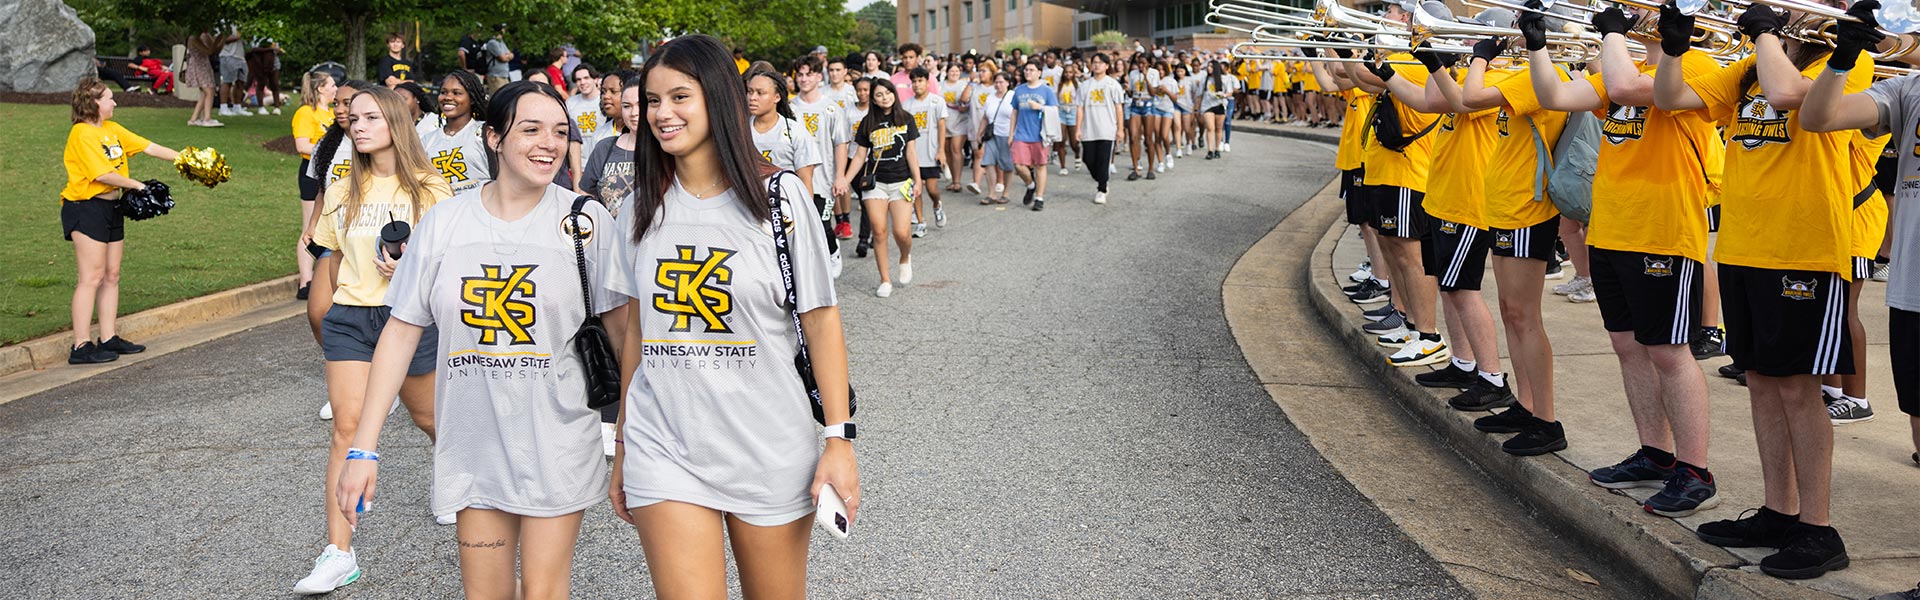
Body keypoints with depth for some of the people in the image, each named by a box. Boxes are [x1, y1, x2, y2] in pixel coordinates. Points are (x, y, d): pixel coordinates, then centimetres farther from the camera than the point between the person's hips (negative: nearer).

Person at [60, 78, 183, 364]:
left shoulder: (112, 129, 12)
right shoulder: (82, 134, -14)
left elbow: (149, 147, 12)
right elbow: (103, 174, -21)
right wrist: (137, 185, -12)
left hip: (111, 208, 9)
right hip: (86, 208, -9)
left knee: (112, 276, 11)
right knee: (91, 277, -8)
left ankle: (109, 339, 18)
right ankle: (81, 346, -4)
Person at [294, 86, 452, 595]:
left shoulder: (429, 188, -4)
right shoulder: (342, 193, 8)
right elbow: (334, 256, 18)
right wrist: (331, 310, 17)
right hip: (349, 318, 3)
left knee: (428, 417, 13)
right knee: (347, 427, -6)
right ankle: (339, 553, -6)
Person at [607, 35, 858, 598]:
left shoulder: (779, 196, -5)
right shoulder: (641, 209, 6)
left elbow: (821, 321, -5)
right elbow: (637, 327, 12)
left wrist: (839, 438, -11)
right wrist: (623, 447, 14)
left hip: (768, 450, -2)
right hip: (663, 447, 2)